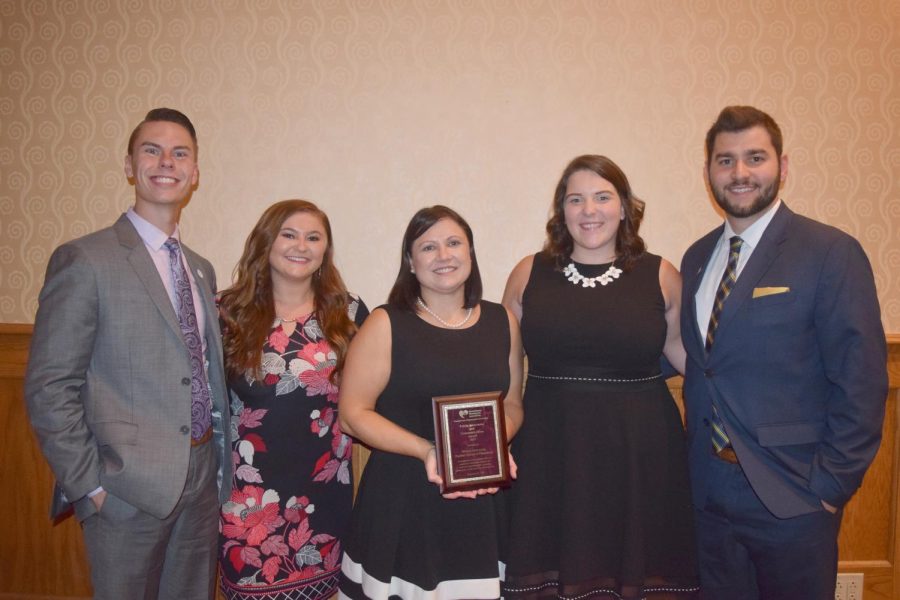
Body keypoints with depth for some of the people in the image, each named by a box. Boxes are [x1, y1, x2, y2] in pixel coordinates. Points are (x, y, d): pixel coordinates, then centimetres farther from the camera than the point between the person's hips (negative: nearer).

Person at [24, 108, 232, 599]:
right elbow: (49, 388, -11)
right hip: (129, 489, -6)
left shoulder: (201, 270, 11)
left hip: (201, 482, 6)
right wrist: (88, 486, -11)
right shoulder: (84, 260, -9)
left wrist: (219, 464, 10)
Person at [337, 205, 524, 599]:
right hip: (402, 500, -3)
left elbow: (512, 404, 13)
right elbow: (354, 413, -7)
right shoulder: (386, 324, -5)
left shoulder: (501, 321, 6)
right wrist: (426, 450, -17)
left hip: (481, 501, 3)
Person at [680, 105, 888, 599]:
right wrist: (693, 459, 7)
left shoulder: (831, 253, -10)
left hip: (790, 497, -5)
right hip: (708, 493, 5)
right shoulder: (697, 258, 8)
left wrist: (831, 485, -12)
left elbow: (861, 384, -12)